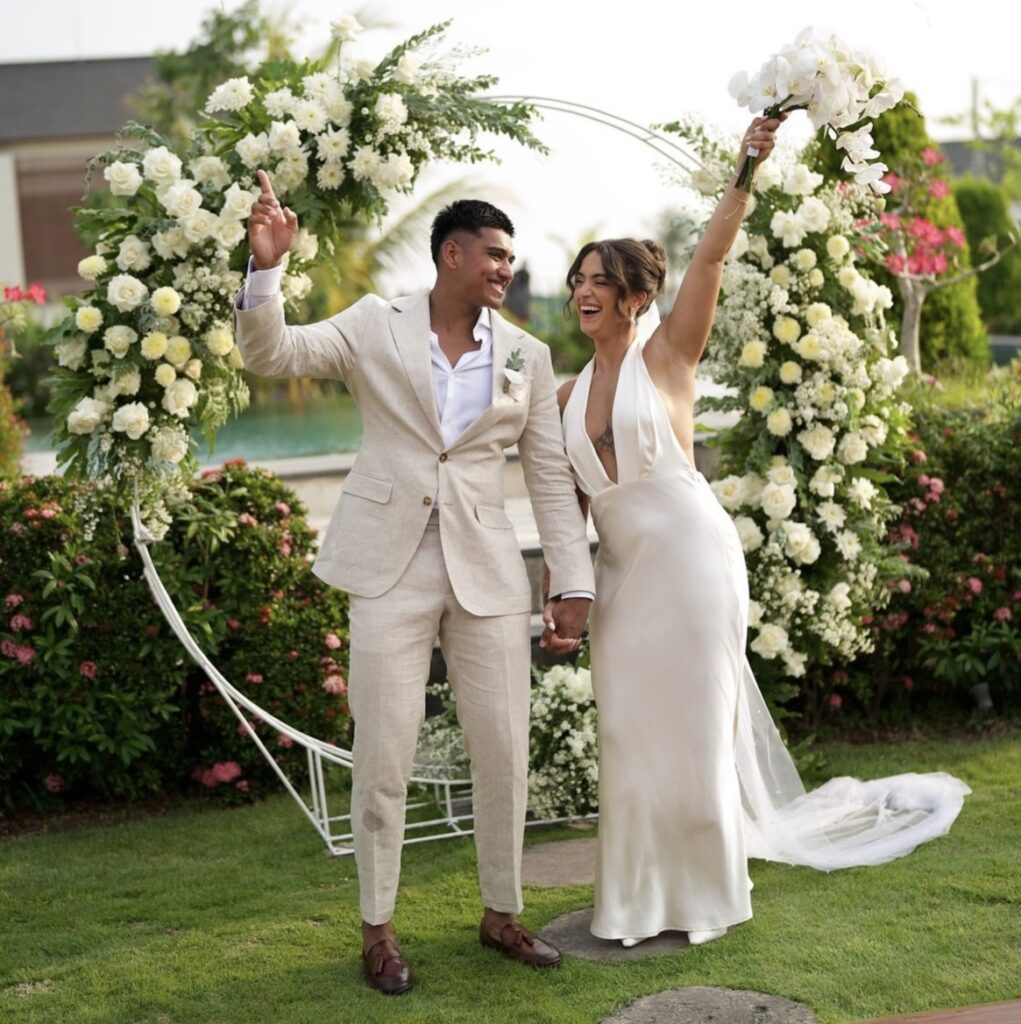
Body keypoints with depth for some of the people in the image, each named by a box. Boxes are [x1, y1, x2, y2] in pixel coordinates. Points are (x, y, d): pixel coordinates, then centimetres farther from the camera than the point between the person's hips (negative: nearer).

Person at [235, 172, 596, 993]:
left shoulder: (527, 356, 7)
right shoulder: (376, 326, 2)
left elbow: (552, 478, 6)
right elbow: (271, 353, -5)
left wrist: (575, 583, 1)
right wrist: (267, 267, -21)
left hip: (488, 574, 2)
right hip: (390, 570, -2)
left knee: (505, 752, 5)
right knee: (384, 755, 1)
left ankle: (502, 914, 24)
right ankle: (378, 928, 17)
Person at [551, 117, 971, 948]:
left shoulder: (667, 356, -3)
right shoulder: (570, 395, 10)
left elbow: (712, 255, -15)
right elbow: (572, 499, 13)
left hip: (690, 558, -5)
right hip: (623, 572, 5)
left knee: (695, 722, 3)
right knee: (630, 731, 8)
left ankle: (707, 894, 20)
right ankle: (641, 899, 22)